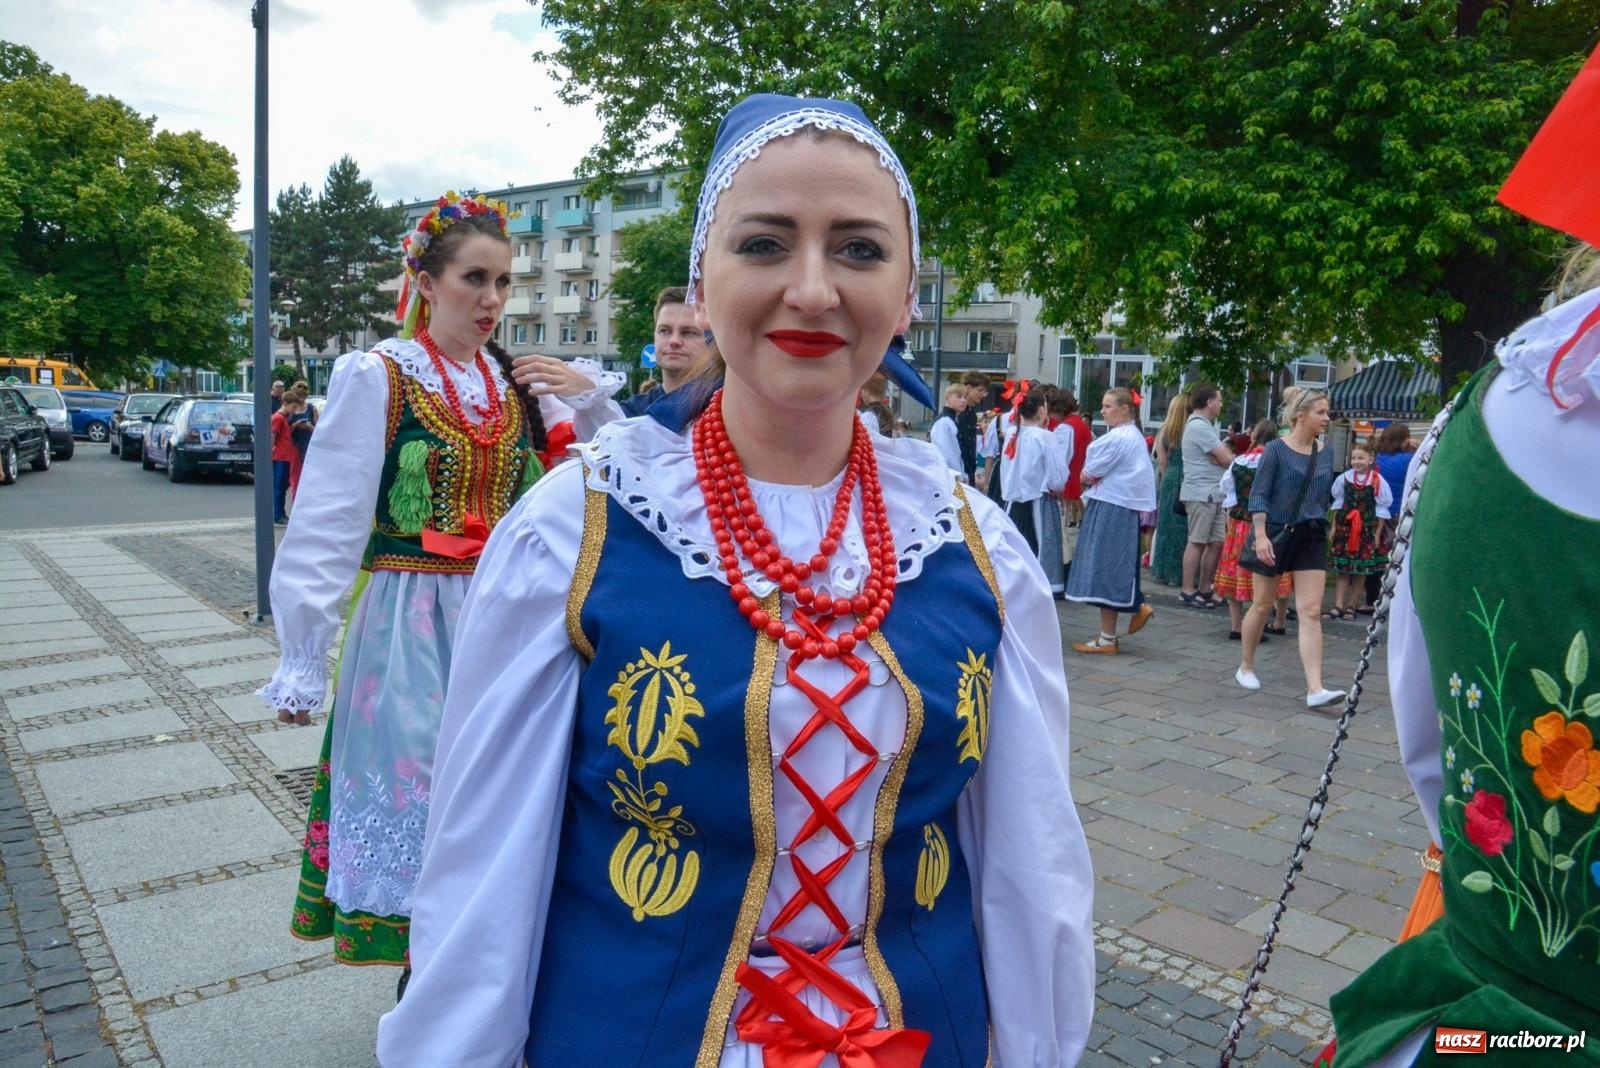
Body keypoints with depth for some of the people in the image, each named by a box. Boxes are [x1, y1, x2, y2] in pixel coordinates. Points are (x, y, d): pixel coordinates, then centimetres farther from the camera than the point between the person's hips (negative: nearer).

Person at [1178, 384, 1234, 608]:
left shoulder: (1205, 426, 20)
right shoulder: (1199, 426, -14)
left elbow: (1224, 456, 14)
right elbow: (1228, 459, -15)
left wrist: (1222, 459, -7)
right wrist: (1226, 459, 7)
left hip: (1215, 494, 9)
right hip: (1201, 494, -9)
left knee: (1217, 542, 8)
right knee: (1197, 542, -5)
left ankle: (1204, 589, 15)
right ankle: (1188, 590, 1)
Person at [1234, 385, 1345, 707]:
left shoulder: (1325, 453, 7)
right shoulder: (1276, 449, -9)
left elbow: (1324, 496, 17)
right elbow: (1258, 495, -12)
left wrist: (1321, 527, 20)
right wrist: (1260, 535, -20)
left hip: (1312, 538, 4)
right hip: (1276, 534, -4)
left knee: (1311, 612, -4)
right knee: (1262, 605, 9)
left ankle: (1315, 689, -8)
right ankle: (1245, 667, 28)